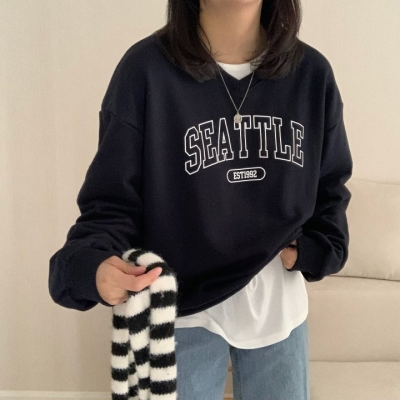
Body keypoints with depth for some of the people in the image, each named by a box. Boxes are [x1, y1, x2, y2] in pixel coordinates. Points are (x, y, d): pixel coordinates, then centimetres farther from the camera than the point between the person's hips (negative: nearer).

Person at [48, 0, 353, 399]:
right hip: (183, 309, -3)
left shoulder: (312, 72, -5)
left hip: (278, 304, 4)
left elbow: (329, 188, 8)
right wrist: (94, 266, -34)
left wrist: (314, 250, -9)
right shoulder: (146, 68, -16)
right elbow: (111, 200, -14)